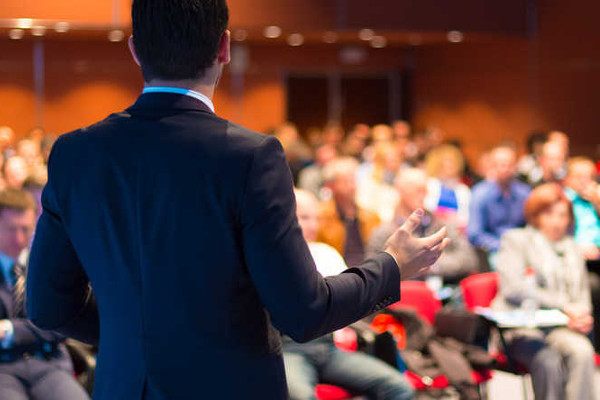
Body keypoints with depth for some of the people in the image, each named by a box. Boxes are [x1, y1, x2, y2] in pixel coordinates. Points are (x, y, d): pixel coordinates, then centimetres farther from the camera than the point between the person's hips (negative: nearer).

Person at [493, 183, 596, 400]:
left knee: (582, 351, -31)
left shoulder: (571, 248, 24)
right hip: (521, 328, -4)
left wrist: (582, 314, -2)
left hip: (563, 328, 4)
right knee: (548, 360, -35)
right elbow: (512, 289, -7)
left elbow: (583, 294, 25)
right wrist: (564, 306, -14)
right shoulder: (516, 240, 8)